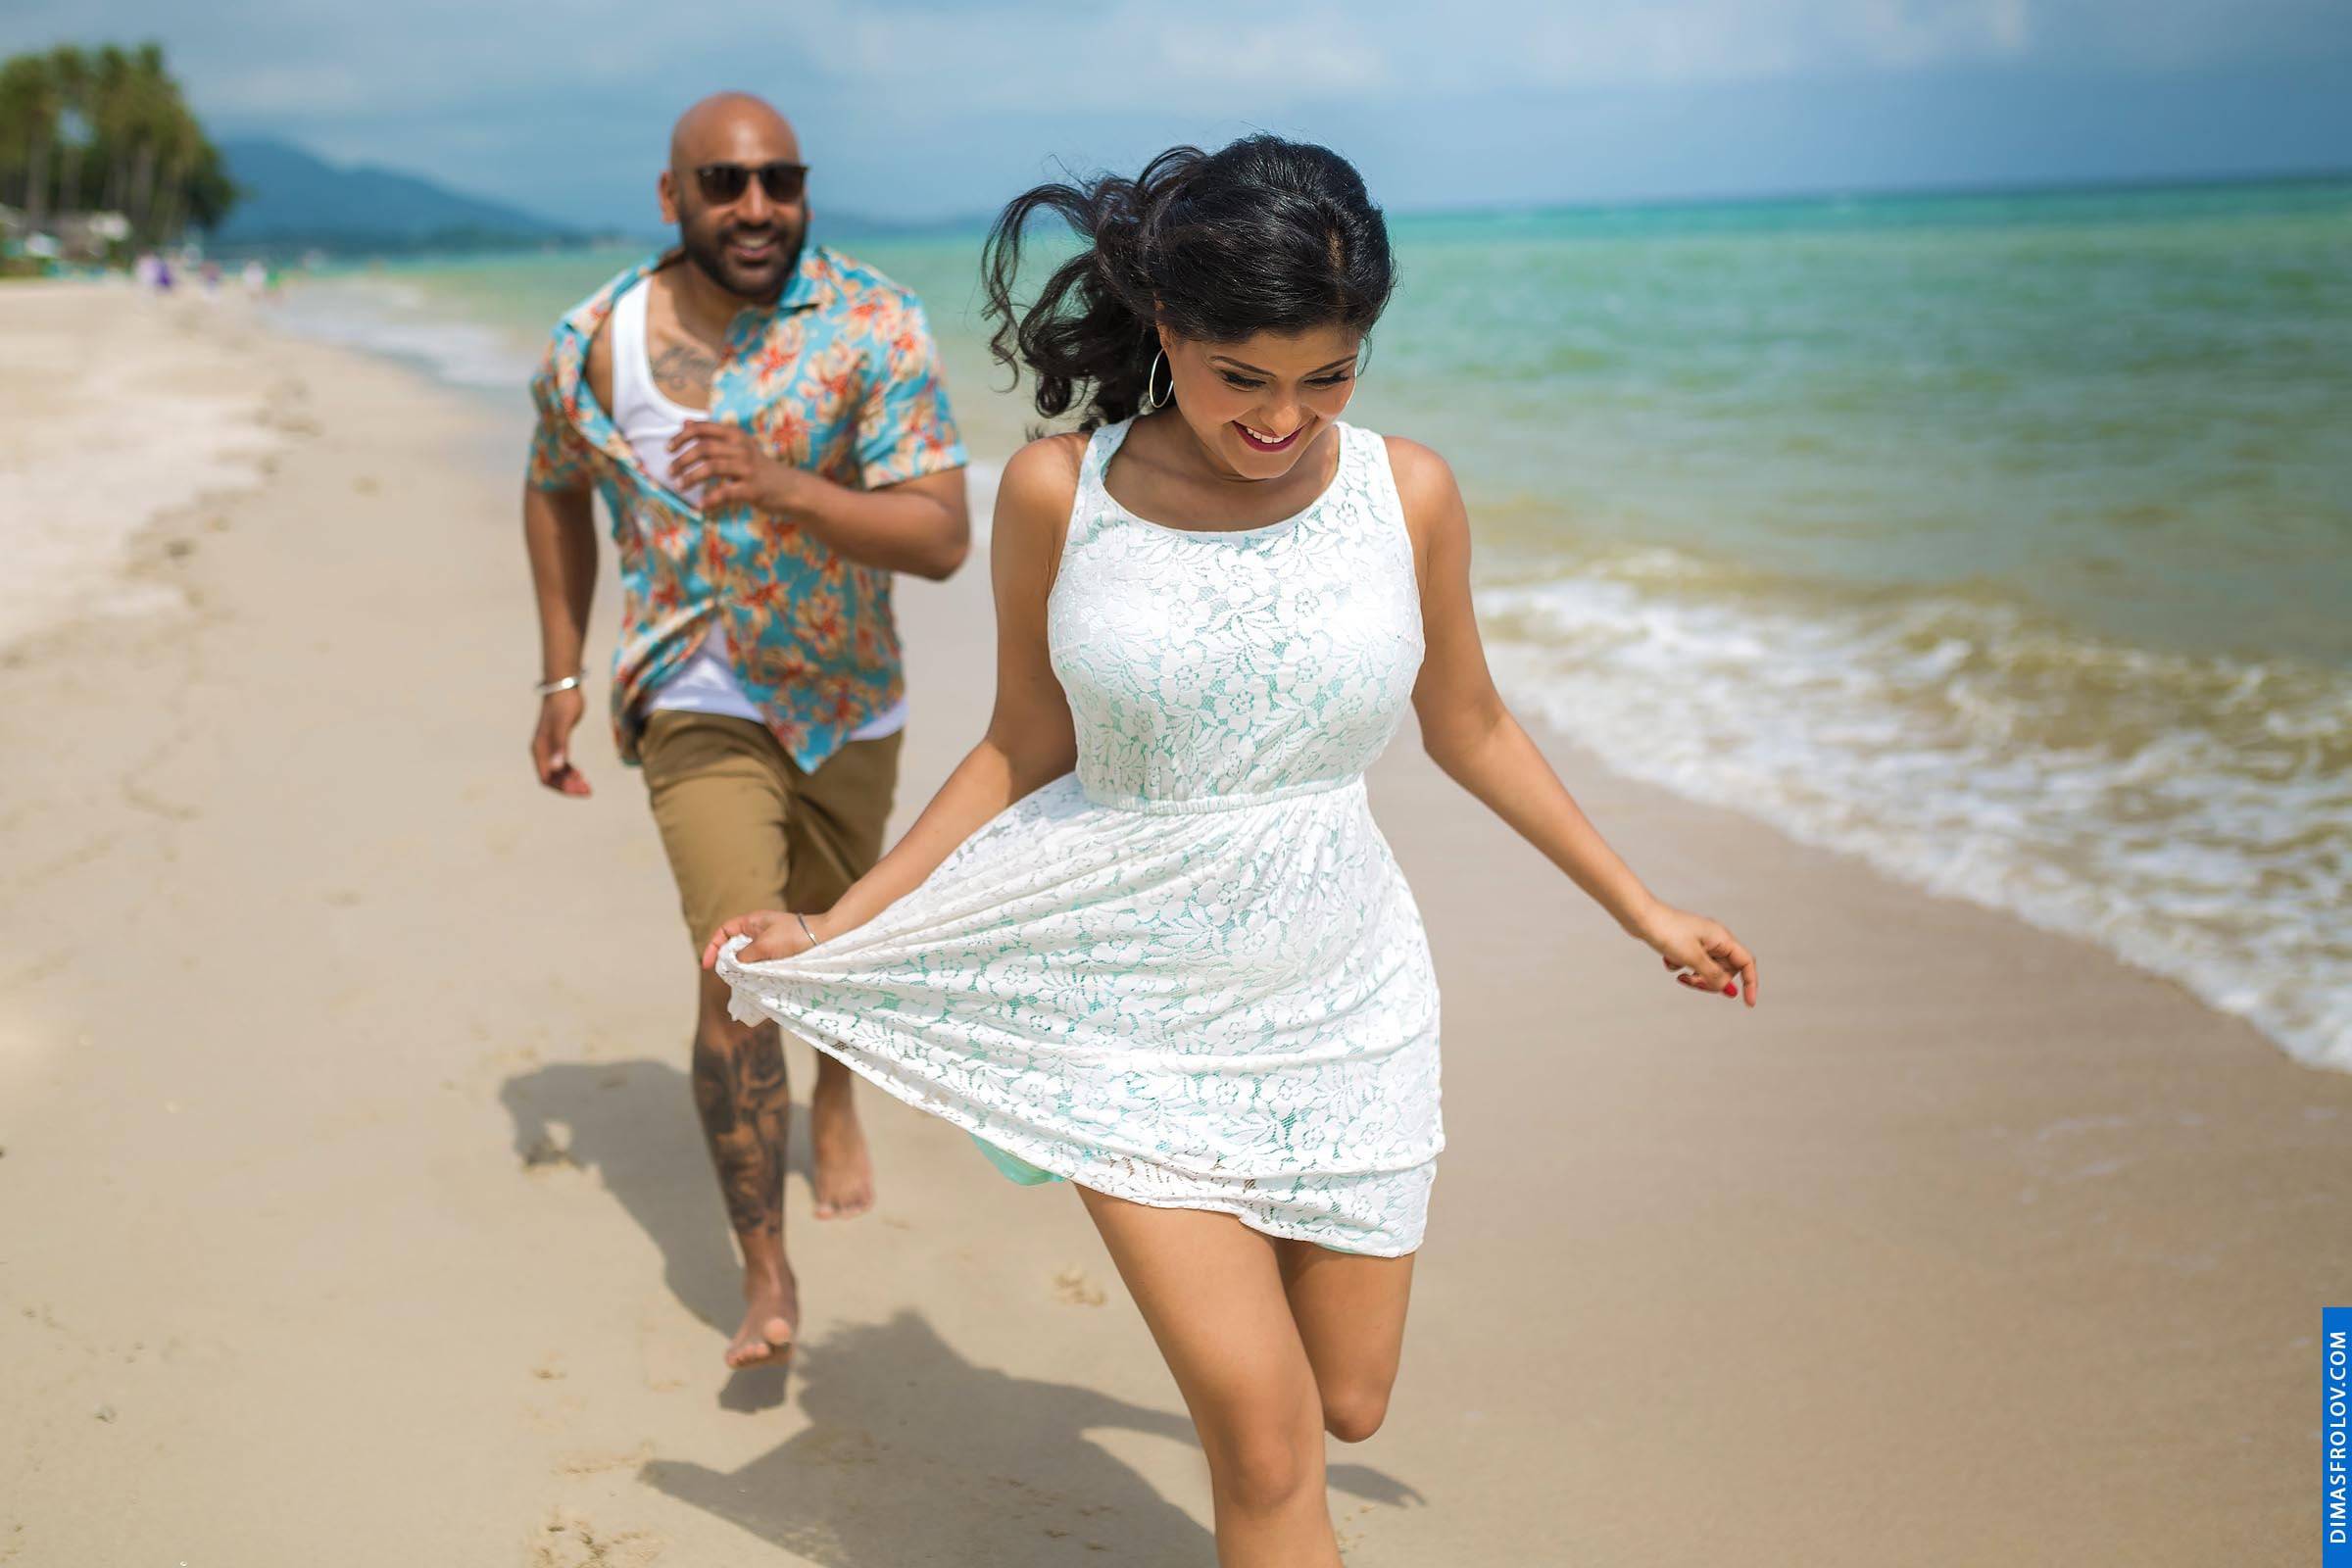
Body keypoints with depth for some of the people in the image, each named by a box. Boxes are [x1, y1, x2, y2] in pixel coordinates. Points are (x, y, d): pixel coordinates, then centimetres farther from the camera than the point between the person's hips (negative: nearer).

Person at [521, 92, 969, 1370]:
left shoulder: (872, 327, -18)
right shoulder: (594, 345, -10)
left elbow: (943, 539, -26)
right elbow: (555, 489, 11)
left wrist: (781, 491, -41)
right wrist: (561, 674, 8)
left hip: (849, 695, 1)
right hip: (697, 698, -1)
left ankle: (836, 1098, 57)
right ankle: (765, 1276, -3)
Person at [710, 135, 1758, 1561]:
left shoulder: (1408, 493, -5)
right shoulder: (1059, 494, -9)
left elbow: (1469, 727, 9)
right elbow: (1026, 751, 3)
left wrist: (1643, 910, 16)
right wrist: (833, 926, 3)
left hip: (1342, 1000, 2)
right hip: (1137, 1007, -2)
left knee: (1345, 1405, 13)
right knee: (1266, 1441, -7)